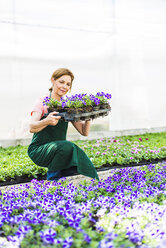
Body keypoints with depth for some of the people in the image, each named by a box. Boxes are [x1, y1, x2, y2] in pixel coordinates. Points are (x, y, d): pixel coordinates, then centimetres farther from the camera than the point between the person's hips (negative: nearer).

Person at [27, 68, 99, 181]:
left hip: (59, 149, 4)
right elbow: (32, 127, -24)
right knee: (68, 146, -31)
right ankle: (52, 177, -8)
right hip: (39, 150, -4)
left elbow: (84, 132, 2)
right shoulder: (43, 102, -7)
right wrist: (47, 121, -45)